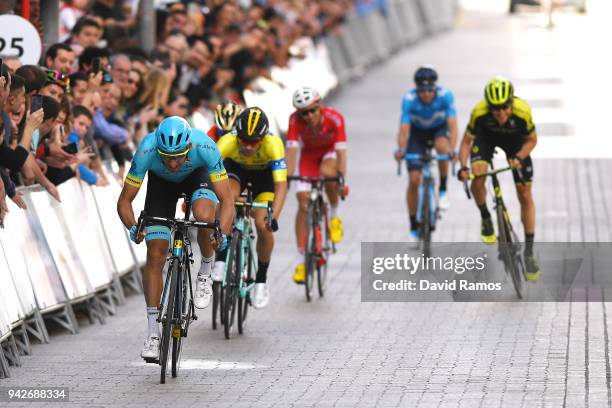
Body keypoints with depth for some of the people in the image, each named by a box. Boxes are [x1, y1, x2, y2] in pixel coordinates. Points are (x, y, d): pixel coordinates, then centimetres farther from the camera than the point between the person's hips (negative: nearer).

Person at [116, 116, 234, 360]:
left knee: (204, 216, -34)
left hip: (197, 175, -1)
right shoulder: (146, 151, -39)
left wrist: (222, 234, -53)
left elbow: (226, 201, -36)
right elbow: (124, 200, -29)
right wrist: (133, 227, -49)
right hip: (161, 183, 1)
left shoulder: (205, 147, -40)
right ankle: (153, 333, 0)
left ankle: (205, 273, -4)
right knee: (155, 255, -8)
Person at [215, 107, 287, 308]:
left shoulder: (273, 144, -40)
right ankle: (221, 262, -21)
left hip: (264, 173, -1)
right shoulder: (227, 142, -38)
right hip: (236, 168, 1)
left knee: (263, 226, -15)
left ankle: (261, 282, 7)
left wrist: (273, 217, -56)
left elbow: (281, 185, -44)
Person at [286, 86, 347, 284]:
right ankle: (302, 260, -4)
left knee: (327, 173, -37)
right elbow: (291, 150, -32)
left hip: (330, 152, -2)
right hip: (309, 155, 2)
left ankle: (334, 215, -8)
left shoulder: (334, 118, -33)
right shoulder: (296, 120, -29)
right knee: (303, 202, -10)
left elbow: (341, 151, -36)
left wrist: (342, 180, -46)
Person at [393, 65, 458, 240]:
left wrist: (452, 150, -50)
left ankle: (443, 190, -13)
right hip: (418, 132, 0)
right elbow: (404, 130, -32)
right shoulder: (409, 99, -29)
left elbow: (453, 126, -34)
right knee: (414, 179, -11)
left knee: (442, 146, -37)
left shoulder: (445, 95, -29)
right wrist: (401, 149, -51)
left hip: (439, 129, 0)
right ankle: (414, 228, 2)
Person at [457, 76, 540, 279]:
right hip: (486, 136, 0)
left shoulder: (523, 112, -36)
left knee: (525, 196, -3)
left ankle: (529, 252, 8)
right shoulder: (479, 112, -35)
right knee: (477, 177, -28)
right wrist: (463, 166, -36)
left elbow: (532, 140, -16)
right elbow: (466, 141, -20)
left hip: (515, 140, 0)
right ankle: (485, 217, 2)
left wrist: (518, 157, -32)